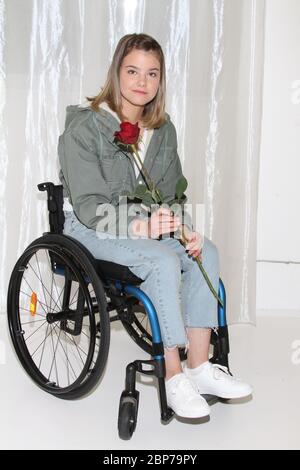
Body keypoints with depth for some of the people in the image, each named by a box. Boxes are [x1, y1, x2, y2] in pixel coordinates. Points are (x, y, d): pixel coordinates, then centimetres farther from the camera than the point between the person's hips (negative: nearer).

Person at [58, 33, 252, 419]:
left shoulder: (163, 130, 4)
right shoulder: (84, 125, -14)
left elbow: (170, 193, 7)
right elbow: (89, 204, -19)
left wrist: (185, 228, -16)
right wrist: (138, 226, -37)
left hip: (144, 223, 6)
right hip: (90, 227, -6)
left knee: (206, 252, -19)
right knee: (163, 260, -31)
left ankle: (199, 367, -15)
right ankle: (174, 378, -22)